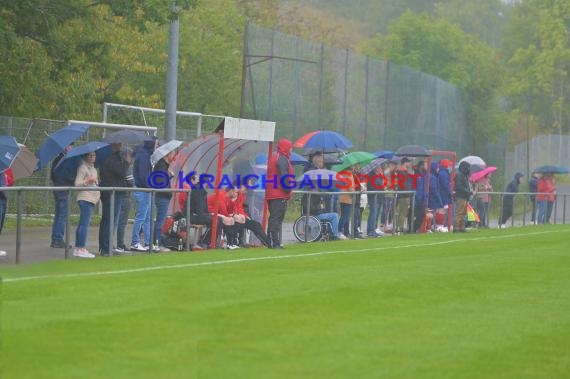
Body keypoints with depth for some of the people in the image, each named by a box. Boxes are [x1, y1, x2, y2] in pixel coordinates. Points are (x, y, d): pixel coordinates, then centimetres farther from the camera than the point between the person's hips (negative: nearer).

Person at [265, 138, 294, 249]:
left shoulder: (274, 158, 20)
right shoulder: (282, 159, -11)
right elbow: (284, 176, -20)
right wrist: (288, 190, -13)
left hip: (271, 194, 10)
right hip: (280, 195, -10)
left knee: (274, 218, 14)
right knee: (277, 219, -10)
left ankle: (270, 242, 16)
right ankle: (275, 243, -13)